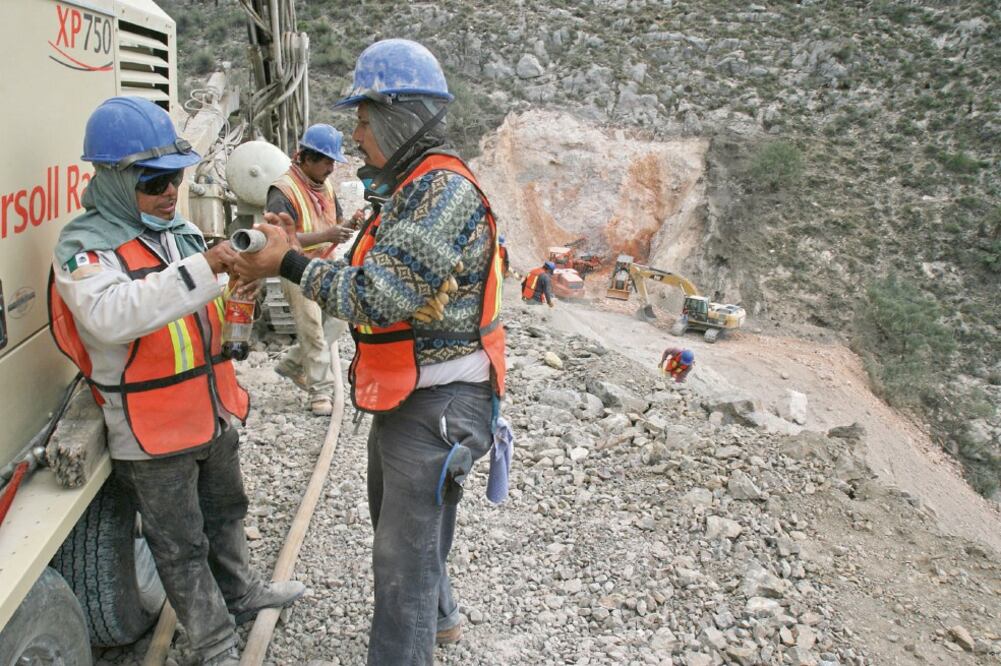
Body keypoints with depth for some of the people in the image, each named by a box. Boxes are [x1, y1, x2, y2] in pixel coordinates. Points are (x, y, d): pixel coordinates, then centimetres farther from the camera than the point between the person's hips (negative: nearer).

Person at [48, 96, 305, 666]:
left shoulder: (183, 230, 5)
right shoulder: (84, 246, -17)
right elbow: (110, 317, -37)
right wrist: (200, 269, -40)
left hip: (215, 414, 7)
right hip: (153, 433, -7)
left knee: (225, 513, 26)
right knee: (182, 546, 10)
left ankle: (241, 593, 49)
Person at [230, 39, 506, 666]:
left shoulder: (445, 190, -22)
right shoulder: (407, 189, 12)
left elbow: (379, 297, -26)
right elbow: (378, 282, 10)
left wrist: (290, 265, -15)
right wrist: (295, 259, -1)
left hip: (438, 402, -11)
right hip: (403, 395, 11)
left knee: (405, 550, 0)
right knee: (395, 519, 28)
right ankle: (438, 615, 51)